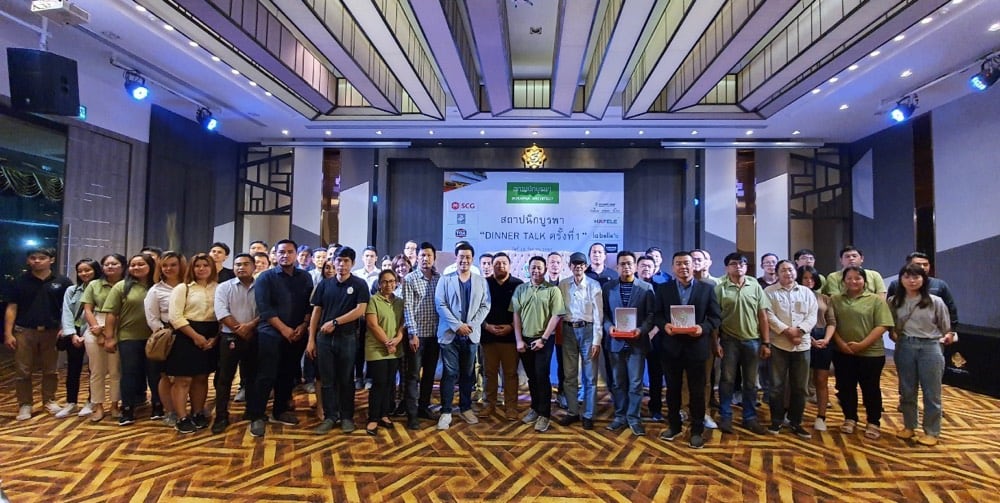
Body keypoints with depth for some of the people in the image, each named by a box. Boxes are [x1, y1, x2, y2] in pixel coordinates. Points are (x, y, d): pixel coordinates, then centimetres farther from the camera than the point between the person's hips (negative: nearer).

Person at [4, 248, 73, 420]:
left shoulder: (62, 282, 1)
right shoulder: (20, 281, 2)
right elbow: (12, 308, 1)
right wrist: (8, 333, -4)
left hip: (51, 331, 0)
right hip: (24, 331, 0)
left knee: (50, 370, 10)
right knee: (22, 371, 4)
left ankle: (49, 401, 23)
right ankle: (25, 404, 16)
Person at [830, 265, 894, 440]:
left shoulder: (876, 300, -3)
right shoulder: (835, 299, 6)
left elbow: (882, 326, -9)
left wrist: (862, 345, -15)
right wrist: (841, 343, -11)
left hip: (871, 354, -2)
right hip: (843, 353, 3)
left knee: (870, 389, 8)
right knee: (845, 388, 11)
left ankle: (874, 423, 23)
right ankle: (850, 419, 26)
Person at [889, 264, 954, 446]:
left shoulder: (935, 302, -2)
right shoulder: (894, 302, 1)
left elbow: (945, 327, 6)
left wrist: (948, 336, -5)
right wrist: (893, 334, -2)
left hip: (930, 347, -2)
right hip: (904, 347, 2)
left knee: (931, 392, 6)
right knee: (906, 390, 12)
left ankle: (931, 432, 19)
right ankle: (909, 426, 27)